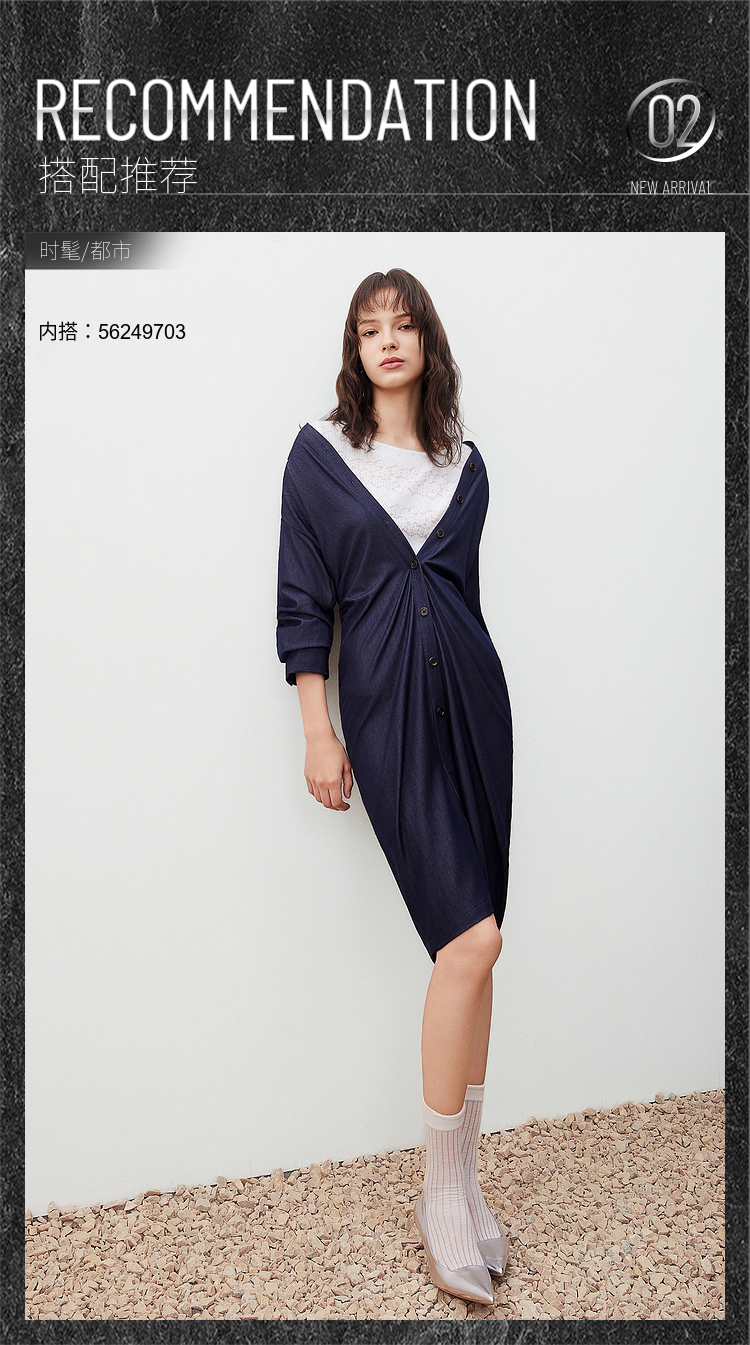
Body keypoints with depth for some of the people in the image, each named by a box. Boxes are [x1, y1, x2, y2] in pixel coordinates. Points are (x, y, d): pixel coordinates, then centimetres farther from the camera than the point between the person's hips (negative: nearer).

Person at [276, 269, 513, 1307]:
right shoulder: (319, 453, 5)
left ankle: (457, 1185, 20)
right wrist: (318, 731, -6)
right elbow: (303, 600, 0)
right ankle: (448, 1194, 6)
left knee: (470, 948, 5)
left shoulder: (464, 464, 14)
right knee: (473, 937, -13)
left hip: (470, 696, 4)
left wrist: (470, 699, 15)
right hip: (385, 709, -4)